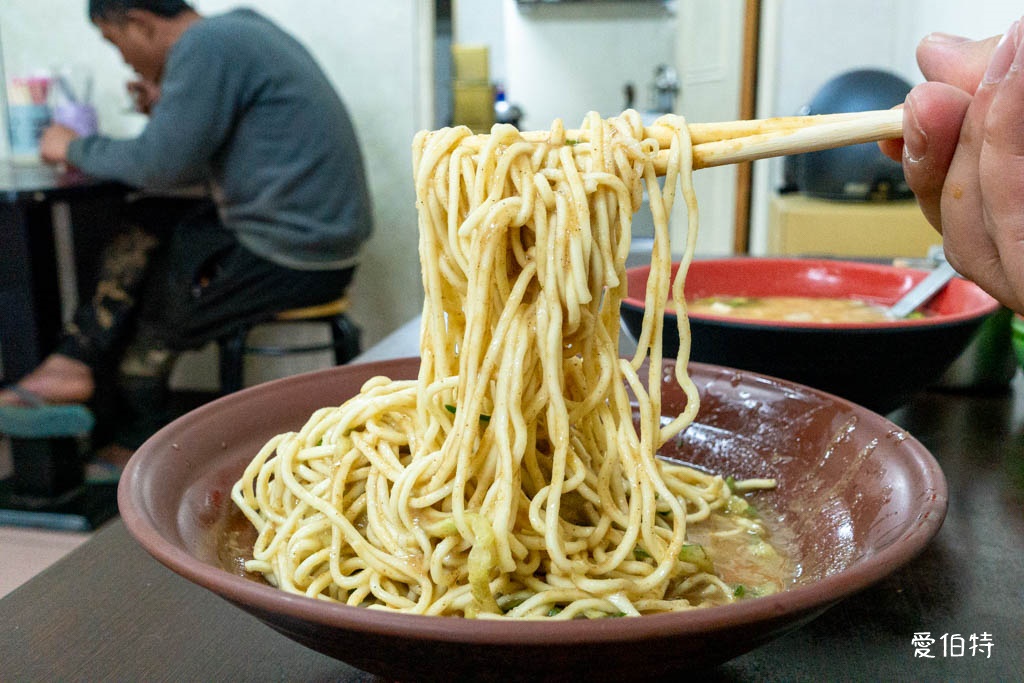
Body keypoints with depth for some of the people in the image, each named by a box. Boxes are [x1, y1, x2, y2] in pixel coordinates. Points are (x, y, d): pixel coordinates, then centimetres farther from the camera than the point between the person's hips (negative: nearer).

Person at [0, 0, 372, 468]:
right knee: (145, 223, 11)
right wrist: (168, 114, 13)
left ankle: (131, 443, 33)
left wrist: (75, 149, -1)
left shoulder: (206, 45, -15)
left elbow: (163, 166, -17)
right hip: (318, 231, 10)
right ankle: (74, 366, 12)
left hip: (296, 256, -10)